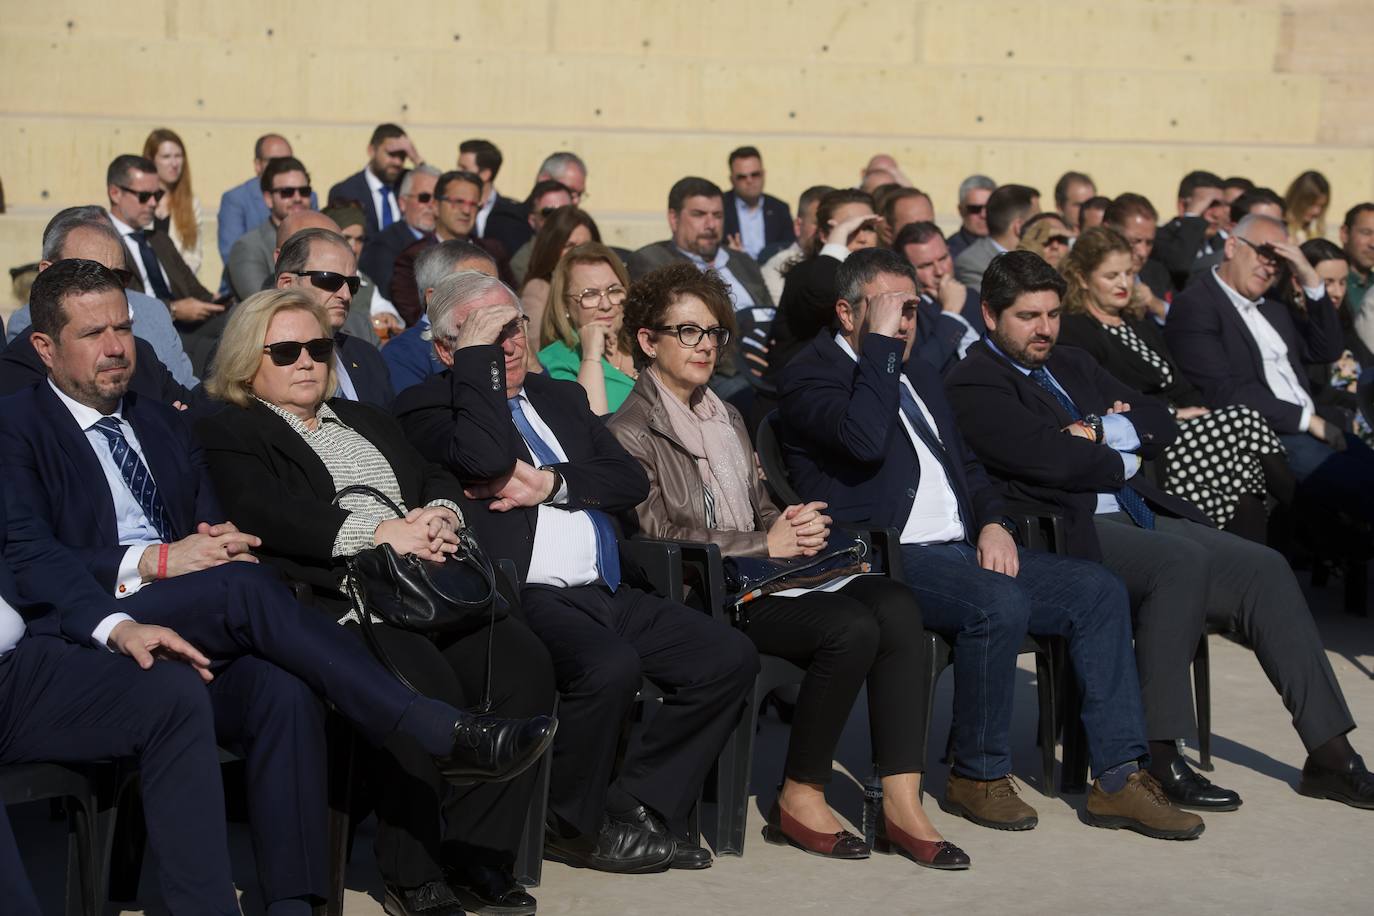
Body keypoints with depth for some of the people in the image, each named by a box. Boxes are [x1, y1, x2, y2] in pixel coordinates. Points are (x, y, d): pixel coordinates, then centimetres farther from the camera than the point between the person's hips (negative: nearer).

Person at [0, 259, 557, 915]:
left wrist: (224, 542, -4)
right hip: (89, 634, -5)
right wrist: (153, 561, -15)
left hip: (193, 629, 5)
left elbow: (213, 533, 23)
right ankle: (441, 736, -33)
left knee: (283, 688, -29)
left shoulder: (161, 424, 26)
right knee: (244, 586, -31)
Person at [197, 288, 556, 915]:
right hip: (336, 603, -6)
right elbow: (268, 514, -8)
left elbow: (436, 478, 22)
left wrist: (441, 516, -4)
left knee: (523, 663, -20)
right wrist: (379, 535, -17)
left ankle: (479, 853, -12)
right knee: (428, 685, -33)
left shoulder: (366, 421, 33)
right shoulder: (228, 432, 10)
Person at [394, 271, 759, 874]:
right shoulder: (427, 407, 4)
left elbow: (631, 480, 12)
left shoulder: (561, 396, 24)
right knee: (611, 666, -34)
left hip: (609, 594, 7)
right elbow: (487, 456, -18)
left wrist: (550, 484, -6)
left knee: (730, 658, -10)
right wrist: (481, 353, -8)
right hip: (524, 599, -7)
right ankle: (570, 825, -7)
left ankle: (634, 808, 0)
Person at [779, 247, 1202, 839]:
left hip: (962, 548, 9)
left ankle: (1118, 779, -6)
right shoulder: (811, 375, -4)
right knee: (1000, 603, -33)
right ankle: (977, 777, -13)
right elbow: (865, 440, -25)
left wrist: (993, 523, 7)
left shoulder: (917, 375, 24)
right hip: (885, 559, -9)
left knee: (1099, 590, -7)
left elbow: (966, 463, 28)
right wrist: (881, 342, -17)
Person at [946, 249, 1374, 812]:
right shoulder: (973, 385, -3)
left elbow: (1159, 426, 17)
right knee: (1183, 560, -33)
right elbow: (1050, 458, -17)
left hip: (1139, 515, 8)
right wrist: (1121, 461, -1)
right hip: (1068, 533, -8)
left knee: (1264, 568, -7)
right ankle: (1156, 756, -28)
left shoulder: (1074, 366, 23)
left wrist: (1104, 431, -2)